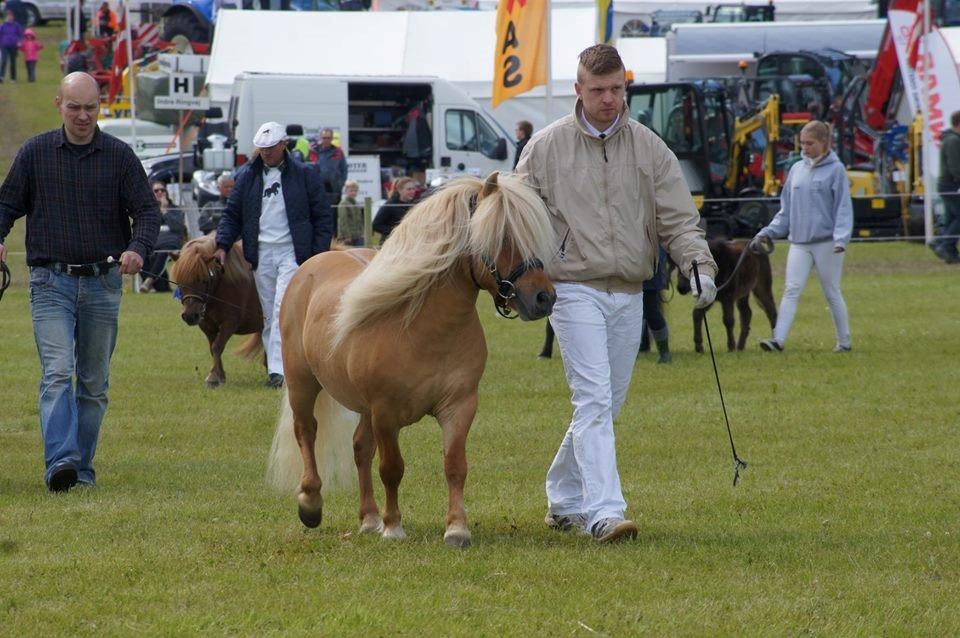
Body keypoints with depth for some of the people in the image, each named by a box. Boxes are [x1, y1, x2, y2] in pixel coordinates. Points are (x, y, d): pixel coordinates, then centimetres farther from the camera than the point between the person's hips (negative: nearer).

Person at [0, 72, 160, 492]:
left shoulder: (119, 156, 3)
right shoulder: (35, 153, 4)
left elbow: (146, 210, 1)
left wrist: (138, 248, -19)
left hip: (102, 282, 2)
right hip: (51, 281, -2)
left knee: (94, 381, 7)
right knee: (57, 372, -17)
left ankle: (82, 467, 16)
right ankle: (60, 461, -28)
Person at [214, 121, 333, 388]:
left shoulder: (304, 175, 3)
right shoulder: (248, 176, 10)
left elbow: (322, 216, 4)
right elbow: (232, 214, 13)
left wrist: (319, 253, -4)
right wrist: (222, 245, -2)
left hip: (292, 253, -4)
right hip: (261, 253, 4)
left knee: (283, 310, -16)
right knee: (268, 315, 6)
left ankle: (278, 369, -22)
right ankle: (275, 368, 12)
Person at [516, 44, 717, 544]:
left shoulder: (649, 148, 7)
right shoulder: (546, 147, 0)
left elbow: (678, 218, 4)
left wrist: (698, 264, -12)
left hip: (629, 296, 4)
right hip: (575, 290, -4)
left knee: (606, 406, 12)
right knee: (595, 400, -16)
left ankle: (563, 498, 30)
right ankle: (602, 512, -23)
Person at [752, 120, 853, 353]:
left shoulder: (836, 170, -3)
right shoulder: (797, 170, 11)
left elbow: (843, 208, -6)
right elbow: (786, 210, 16)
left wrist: (841, 239, -18)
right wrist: (766, 233, 9)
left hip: (826, 242, -4)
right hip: (799, 243, 4)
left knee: (832, 293, 5)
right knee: (791, 290, -8)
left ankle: (844, 341, 17)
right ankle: (778, 339, -16)